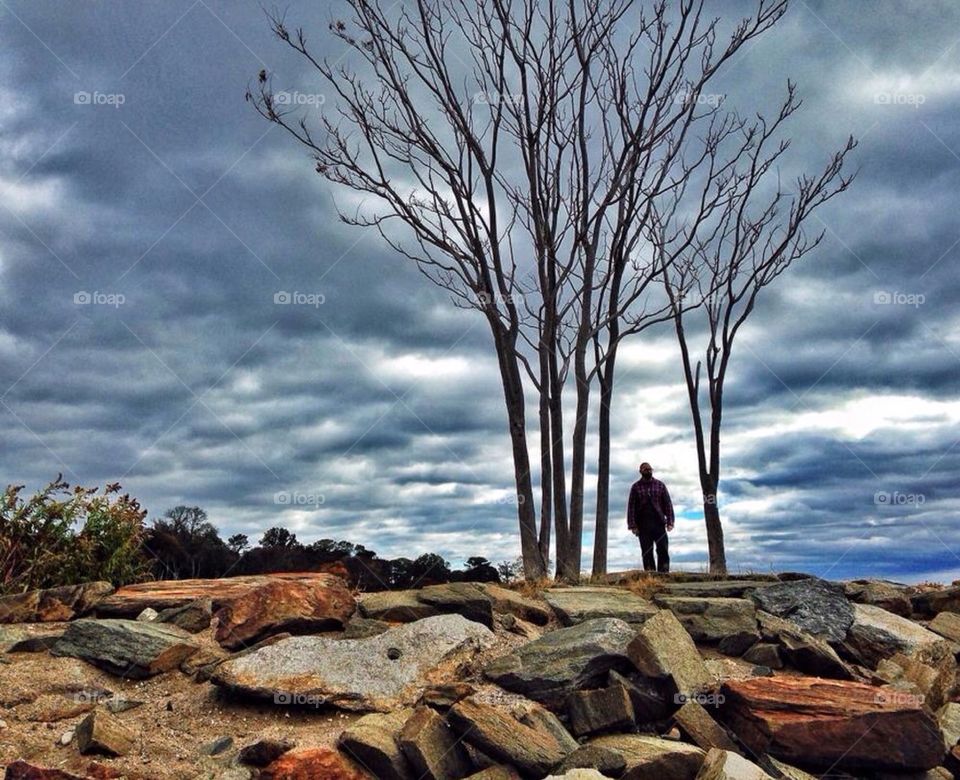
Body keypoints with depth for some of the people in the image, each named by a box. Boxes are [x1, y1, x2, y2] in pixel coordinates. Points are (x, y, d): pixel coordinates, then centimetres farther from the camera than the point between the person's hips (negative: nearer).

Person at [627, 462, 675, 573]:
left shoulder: (660, 485, 10)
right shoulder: (636, 487, 7)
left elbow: (668, 503, 8)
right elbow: (631, 506, 3)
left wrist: (670, 522, -2)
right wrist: (633, 525, -5)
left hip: (659, 523, 1)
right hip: (643, 525, 0)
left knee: (663, 550, -7)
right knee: (647, 552, 0)